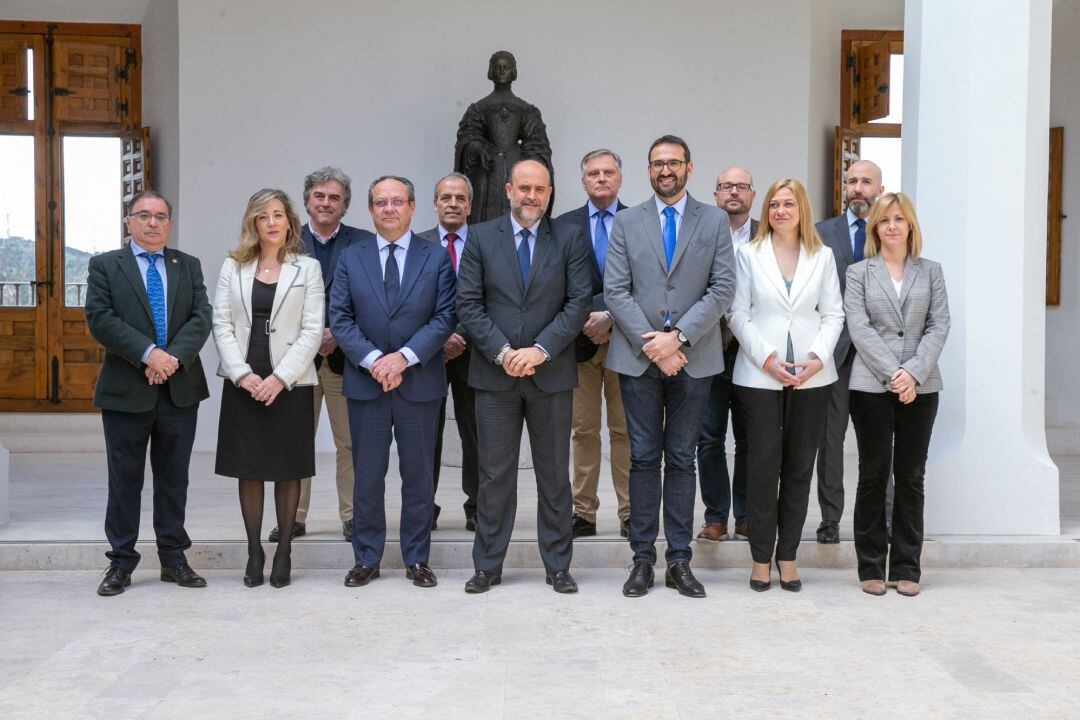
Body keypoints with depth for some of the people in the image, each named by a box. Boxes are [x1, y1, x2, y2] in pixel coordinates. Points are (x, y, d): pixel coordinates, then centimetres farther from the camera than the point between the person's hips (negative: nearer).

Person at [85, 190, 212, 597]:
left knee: (174, 478, 9)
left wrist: (174, 357, -16)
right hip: (126, 392, -2)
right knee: (124, 481, 4)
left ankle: (173, 559, 19)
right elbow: (99, 319, -9)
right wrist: (147, 353, -19)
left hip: (180, 390, 3)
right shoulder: (105, 266, 3)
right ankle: (121, 563, 14)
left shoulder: (188, 266, 11)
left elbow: (201, 317, 0)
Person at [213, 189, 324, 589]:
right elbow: (221, 324, 3)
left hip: (290, 383, -1)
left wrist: (280, 378, -12)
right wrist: (243, 375, -9)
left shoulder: (307, 268, 3)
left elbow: (312, 331, -3)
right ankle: (254, 552, 14)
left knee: (287, 471, 4)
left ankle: (284, 552, 13)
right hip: (243, 384, 2)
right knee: (248, 470, 4)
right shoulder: (233, 267, 8)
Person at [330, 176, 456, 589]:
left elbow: (444, 318, -4)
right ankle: (366, 559, 16)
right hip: (365, 382, 1)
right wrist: (373, 360, -14)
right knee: (367, 474, 6)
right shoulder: (351, 259, 7)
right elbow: (340, 318, 0)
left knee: (418, 473, 6)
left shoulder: (436, 257, 3)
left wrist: (404, 357, -15)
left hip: (420, 382, -1)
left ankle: (417, 559, 17)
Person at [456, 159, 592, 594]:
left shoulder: (569, 239, 3)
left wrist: (541, 350, -14)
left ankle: (557, 565, 17)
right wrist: (502, 352, -12)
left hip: (551, 374, 0)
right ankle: (488, 566, 15)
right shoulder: (481, 238, 4)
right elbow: (468, 304, -1)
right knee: (494, 473, 6)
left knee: (554, 473, 8)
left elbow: (579, 302, -4)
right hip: (494, 374, 0)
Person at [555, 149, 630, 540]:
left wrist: (611, 317, -12)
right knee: (583, 430, 5)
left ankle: (629, 513, 7)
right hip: (581, 339, 1)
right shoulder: (564, 225, 7)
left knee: (625, 430, 2)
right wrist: (585, 321, -9)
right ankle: (583, 513, 11)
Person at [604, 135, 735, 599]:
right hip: (637, 357, 0)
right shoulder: (626, 222, 7)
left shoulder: (715, 221, 5)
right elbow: (615, 291, -1)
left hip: (693, 358, 0)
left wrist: (678, 336, -13)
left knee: (682, 459, 6)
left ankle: (679, 560, 12)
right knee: (644, 458, 4)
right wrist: (651, 344, -10)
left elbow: (722, 289, -2)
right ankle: (643, 558, 11)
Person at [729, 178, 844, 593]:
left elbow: (833, 314, 7)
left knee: (799, 466, 5)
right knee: (764, 463, -3)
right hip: (759, 375, -2)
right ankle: (761, 557, 8)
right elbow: (739, 315, 0)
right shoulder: (749, 255, 5)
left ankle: (788, 555, 14)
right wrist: (767, 358, -10)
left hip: (811, 377, 2)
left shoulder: (823, 257, 10)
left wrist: (818, 357, -8)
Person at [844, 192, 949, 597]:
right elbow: (859, 328, -4)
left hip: (921, 388, 2)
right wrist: (892, 374, -14)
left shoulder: (930, 272, 11)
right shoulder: (859, 273, 6)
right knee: (873, 475, 2)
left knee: (911, 477, 5)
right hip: (872, 386, -2)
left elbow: (939, 326, 3)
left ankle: (906, 568, 12)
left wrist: (914, 372, -11)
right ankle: (871, 567, 10)